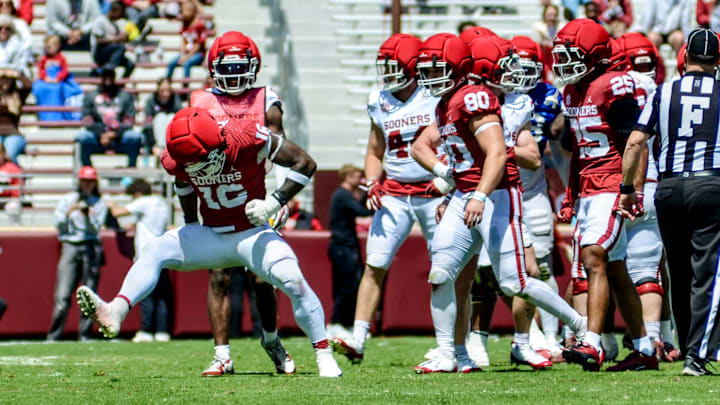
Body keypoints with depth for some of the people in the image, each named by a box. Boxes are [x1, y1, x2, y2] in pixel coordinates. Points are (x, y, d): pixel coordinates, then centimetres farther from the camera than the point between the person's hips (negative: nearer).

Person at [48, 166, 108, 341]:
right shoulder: (67, 200, 11)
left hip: (92, 248, 1)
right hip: (70, 247, -1)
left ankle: (85, 335, 4)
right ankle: (53, 336, -7)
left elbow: (95, 228, 0)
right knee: (62, 295, -9)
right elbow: (59, 225, 5)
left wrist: (87, 214, -16)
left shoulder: (100, 203, 10)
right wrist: (69, 212, -10)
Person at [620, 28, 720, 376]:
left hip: (670, 188, 3)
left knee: (680, 274, 14)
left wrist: (627, 187, 8)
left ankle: (691, 350, 23)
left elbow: (635, 142, 1)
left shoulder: (664, 93, 5)